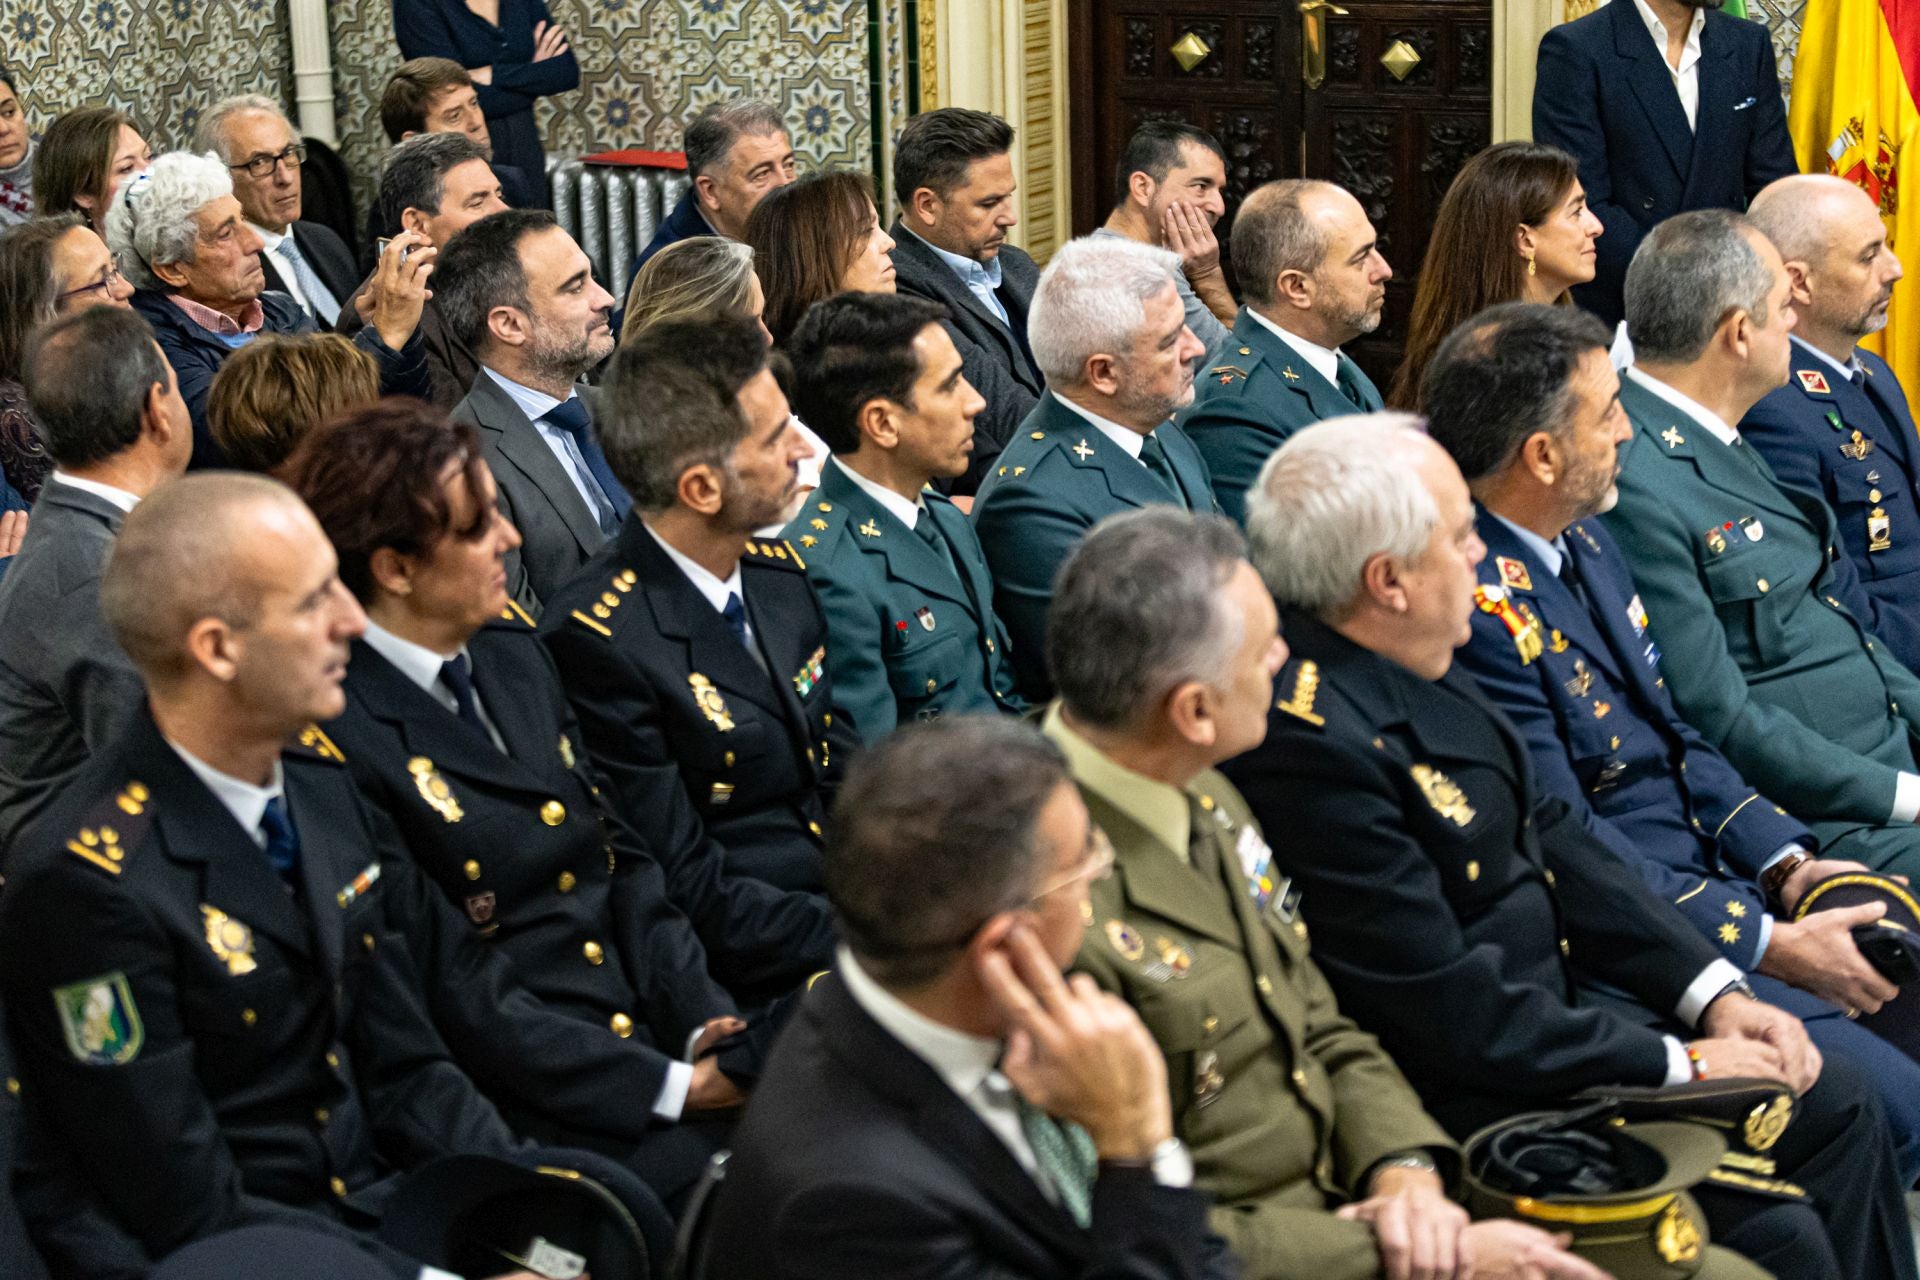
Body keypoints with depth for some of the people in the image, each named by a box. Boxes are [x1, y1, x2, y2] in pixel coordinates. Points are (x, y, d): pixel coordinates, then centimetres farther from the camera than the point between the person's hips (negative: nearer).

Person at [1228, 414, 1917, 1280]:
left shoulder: (1414, 672, 3)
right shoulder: (1309, 743, -27)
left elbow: (1548, 838, 12)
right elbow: (1451, 1013, -24)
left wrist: (1711, 988, 3)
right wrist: (1680, 1063, -14)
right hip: (1472, 1101, -10)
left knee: (1836, 1108, 10)